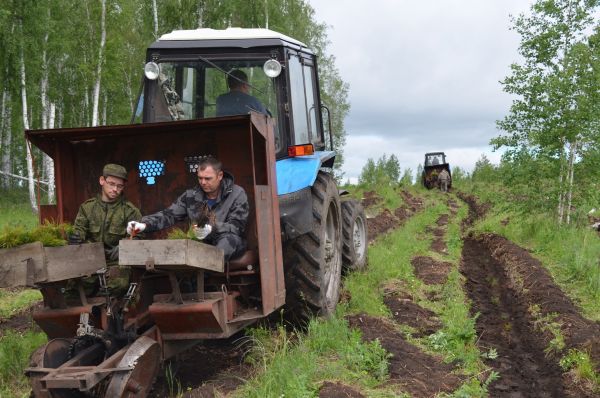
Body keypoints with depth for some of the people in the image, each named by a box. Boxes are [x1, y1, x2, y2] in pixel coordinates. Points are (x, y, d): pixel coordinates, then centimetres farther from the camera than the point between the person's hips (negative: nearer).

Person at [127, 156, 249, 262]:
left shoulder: (237, 194, -5)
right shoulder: (191, 195, 6)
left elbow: (237, 226, -16)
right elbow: (168, 215, 1)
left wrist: (212, 229, -35)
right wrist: (144, 224, -19)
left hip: (230, 245, -3)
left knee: (229, 237, -39)